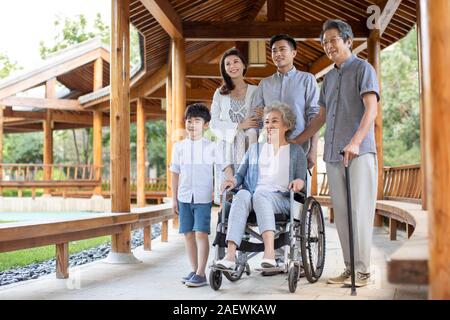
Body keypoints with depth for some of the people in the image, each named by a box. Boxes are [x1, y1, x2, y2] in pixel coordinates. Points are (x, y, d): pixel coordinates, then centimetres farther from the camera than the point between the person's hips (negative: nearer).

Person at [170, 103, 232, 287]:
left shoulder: (210, 147, -2)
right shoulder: (179, 147, 7)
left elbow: (226, 167, 2)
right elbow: (175, 173, 11)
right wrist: (174, 199, 10)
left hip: (203, 198, -4)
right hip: (184, 197, 4)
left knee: (201, 234, -8)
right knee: (188, 234, 8)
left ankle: (201, 274, -3)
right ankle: (194, 271, 18)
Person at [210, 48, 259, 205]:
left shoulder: (255, 91, 8)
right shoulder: (220, 94, 12)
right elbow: (214, 123, 4)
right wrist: (239, 126, -8)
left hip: (250, 147, -1)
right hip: (227, 148, 1)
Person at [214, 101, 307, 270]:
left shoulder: (296, 151, 21)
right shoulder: (255, 149, 29)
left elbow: (301, 179, 12)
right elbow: (241, 173, 25)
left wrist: (299, 181, -12)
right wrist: (233, 180, 2)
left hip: (281, 199, -2)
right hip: (253, 196, 2)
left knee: (260, 193, -38)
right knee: (242, 195, -35)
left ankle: (269, 251, -55)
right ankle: (230, 255, -50)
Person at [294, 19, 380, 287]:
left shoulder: (363, 69, 1)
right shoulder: (329, 77, 21)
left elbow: (371, 109, -11)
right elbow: (321, 117, 25)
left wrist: (356, 141, -25)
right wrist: (295, 142, 21)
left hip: (359, 153, -7)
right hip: (333, 155, 7)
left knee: (359, 211, -7)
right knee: (341, 213, 6)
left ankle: (363, 271, -2)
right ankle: (350, 268, 12)